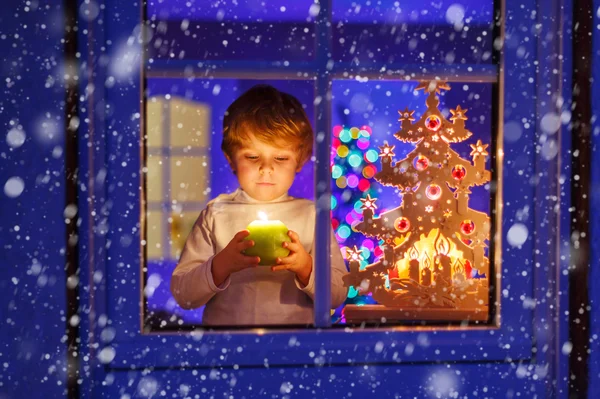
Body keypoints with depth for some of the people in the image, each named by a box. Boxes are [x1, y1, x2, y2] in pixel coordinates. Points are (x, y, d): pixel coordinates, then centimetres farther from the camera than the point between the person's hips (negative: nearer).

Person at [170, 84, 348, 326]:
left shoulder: (310, 214, 5)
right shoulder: (215, 214, 3)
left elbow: (338, 295, 4)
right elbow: (182, 296, 0)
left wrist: (305, 267, -12)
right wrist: (222, 265, -15)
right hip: (223, 329, 0)